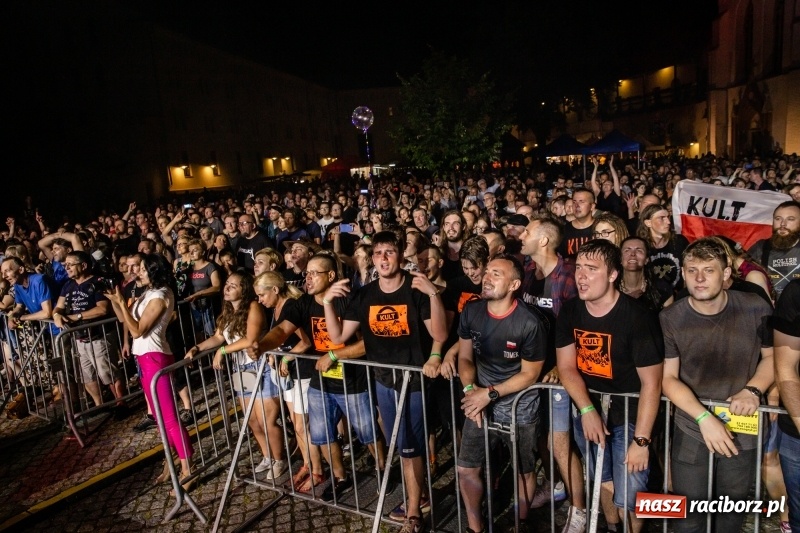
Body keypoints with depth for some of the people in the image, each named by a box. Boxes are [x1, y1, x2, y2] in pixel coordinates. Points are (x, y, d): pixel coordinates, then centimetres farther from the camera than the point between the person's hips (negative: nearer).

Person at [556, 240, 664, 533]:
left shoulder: (637, 317, -20)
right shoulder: (569, 312, -4)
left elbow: (651, 383, -18)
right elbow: (567, 367, -4)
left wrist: (641, 440, -19)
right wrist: (587, 410, -19)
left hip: (629, 415, -4)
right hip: (588, 411, 5)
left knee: (628, 499, -3)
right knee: (603, 483, 20)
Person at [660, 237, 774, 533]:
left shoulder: (756, 309, -11)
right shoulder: (670, 319, -13)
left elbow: (772, 356, 4)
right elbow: (668, 378, -10)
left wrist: (753, 390, -14)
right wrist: (704, 417, -21)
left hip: (742, 431, 1)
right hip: (691, 431, -1)